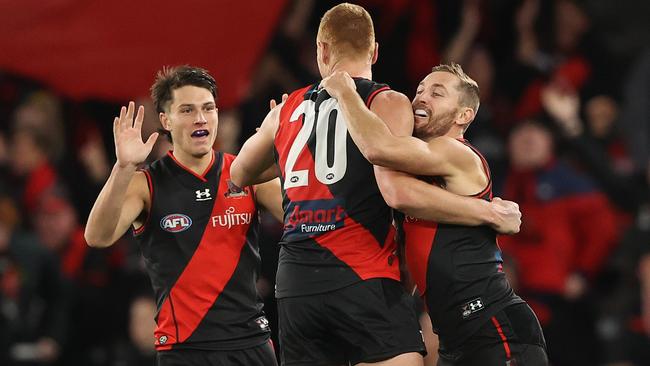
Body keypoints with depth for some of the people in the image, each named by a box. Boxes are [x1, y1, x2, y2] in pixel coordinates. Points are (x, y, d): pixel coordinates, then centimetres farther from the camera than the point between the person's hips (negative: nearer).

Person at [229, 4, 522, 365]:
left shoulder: (286, 111, 16)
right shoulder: (388, 104, -1)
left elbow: (238, 177, 32)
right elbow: (398, 191, -15)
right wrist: (491, 213, -8)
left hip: (295, 284, 5)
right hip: (364, 278, -5)